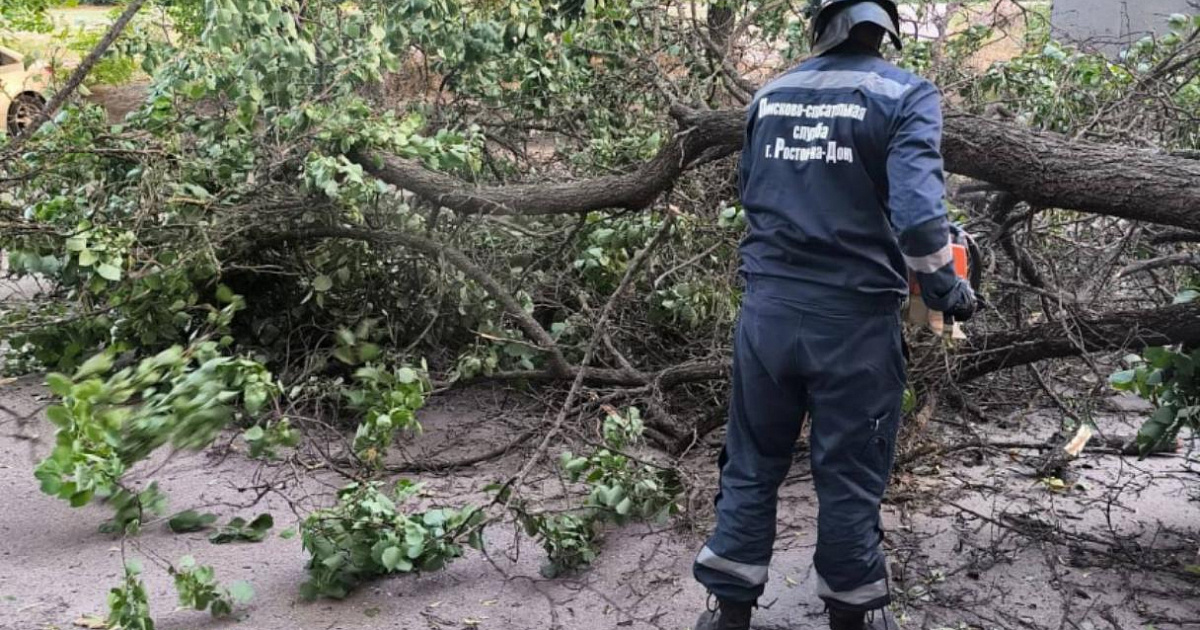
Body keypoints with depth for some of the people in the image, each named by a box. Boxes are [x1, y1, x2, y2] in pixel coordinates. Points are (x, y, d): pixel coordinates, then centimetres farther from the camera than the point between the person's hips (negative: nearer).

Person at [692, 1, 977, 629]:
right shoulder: (905, 95, -8)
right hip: (854, 317, -3)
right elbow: (916, 212, -19)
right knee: (849, 479, 11)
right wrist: (948, 291, -6)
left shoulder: (769, 94, 7)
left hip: (766, 308, 4)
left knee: (751, 466, 15)